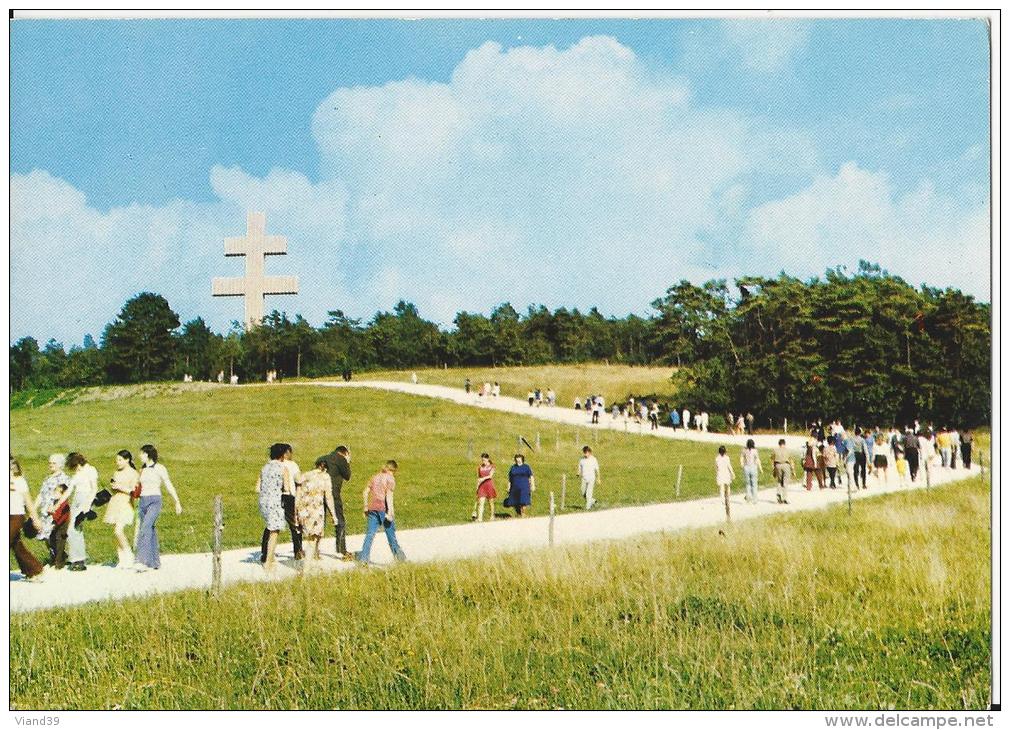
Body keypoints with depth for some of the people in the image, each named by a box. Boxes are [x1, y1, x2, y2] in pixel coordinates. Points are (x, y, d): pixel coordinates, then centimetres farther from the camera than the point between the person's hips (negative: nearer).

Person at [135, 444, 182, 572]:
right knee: (150, 531, 7)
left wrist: (177, 503, 5)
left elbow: (169, 487, 3)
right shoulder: (142, 469, 15)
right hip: (143, 502, 6)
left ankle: (143, 561, -31)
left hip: (155, 501, -6)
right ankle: (155, 562, 15)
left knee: (146, 527, -23)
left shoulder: (160, 468, -2)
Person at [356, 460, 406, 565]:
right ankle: (398, 555, 16)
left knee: (370, 534, 2)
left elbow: (365, 492, 13)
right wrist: (390, 512, -17)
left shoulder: (375, 477, 16)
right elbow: (389, 495, -14)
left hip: (372, 508, 5)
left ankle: (363, 558, -6)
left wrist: (366, 508, 19)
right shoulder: (390, 479, -2)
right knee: (391, 533, 8)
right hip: (384, 508, -4)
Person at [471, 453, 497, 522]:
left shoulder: (491, 466, -2)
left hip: (490, 485, -2)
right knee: (481, 502, -10)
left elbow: (490, 476, -17)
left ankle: (492, 516, 27)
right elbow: (478, 477, 14)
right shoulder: (480, 467, 7)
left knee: (491, 502, 10)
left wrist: (483, 479, -32)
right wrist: (477, 486, 11)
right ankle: (479, 518, -17)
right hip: (482, 486, 2)